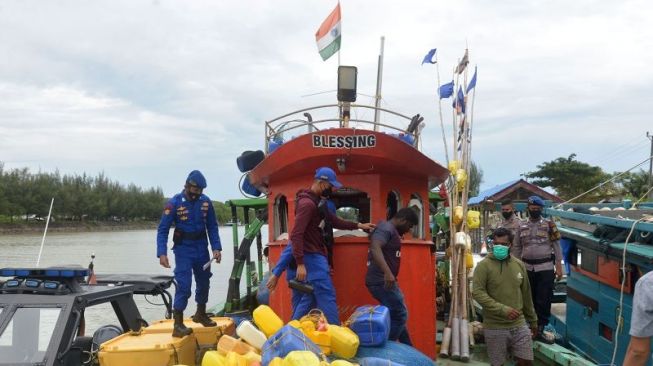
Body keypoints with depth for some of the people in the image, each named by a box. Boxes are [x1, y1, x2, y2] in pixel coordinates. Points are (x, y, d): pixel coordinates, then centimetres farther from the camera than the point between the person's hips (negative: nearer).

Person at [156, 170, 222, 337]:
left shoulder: (205, 201, -4)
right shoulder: (175, 203, -14)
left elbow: (212, 227, 4)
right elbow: (163, 229, -13)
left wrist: (216, 248, -5)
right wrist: (162, 253, -22)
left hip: (202, 248, 5)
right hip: (183, 250, -5)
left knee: (204, 282, 18)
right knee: (184, 286, -11)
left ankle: (201, 314, 40)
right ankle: (178, 325, -5)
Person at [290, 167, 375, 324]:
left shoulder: (318, 201, 17)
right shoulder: (307, 203, -17)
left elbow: (334, 221, 27)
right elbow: (296, 235, -22)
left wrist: (358, 225, 22)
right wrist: (300, 263, -26)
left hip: (317, 256, 10)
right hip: (313, 257, -10)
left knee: (309, 298, 11)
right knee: (327, 297, -8)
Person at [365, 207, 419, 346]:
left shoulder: (392, 230, 19)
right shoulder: (386, 228, -13)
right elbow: (375, 248, -30)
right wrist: (387, 272, -40)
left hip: (384, 281, 11)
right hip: (382, 281, -11)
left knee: (397, 316, 16)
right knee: (399, 316, -9)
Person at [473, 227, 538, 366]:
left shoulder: (519, 265, 7)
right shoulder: (484, 265, -8)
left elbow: (526, 295, 15)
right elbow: (477, 293, -17)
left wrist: (533, 320, 19)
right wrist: (502, 309, -24)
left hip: (519, 325, 4)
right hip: (495, 327, -4)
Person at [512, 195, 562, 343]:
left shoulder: (549, 225, 0)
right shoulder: (522, 226, 8)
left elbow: (556, 246, 0)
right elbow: (517, 247, 12)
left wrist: (559, 267, -4)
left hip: (545, 268, -3)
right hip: (527, 268, 3)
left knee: (544, 300, -2)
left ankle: (540, 329, 5)